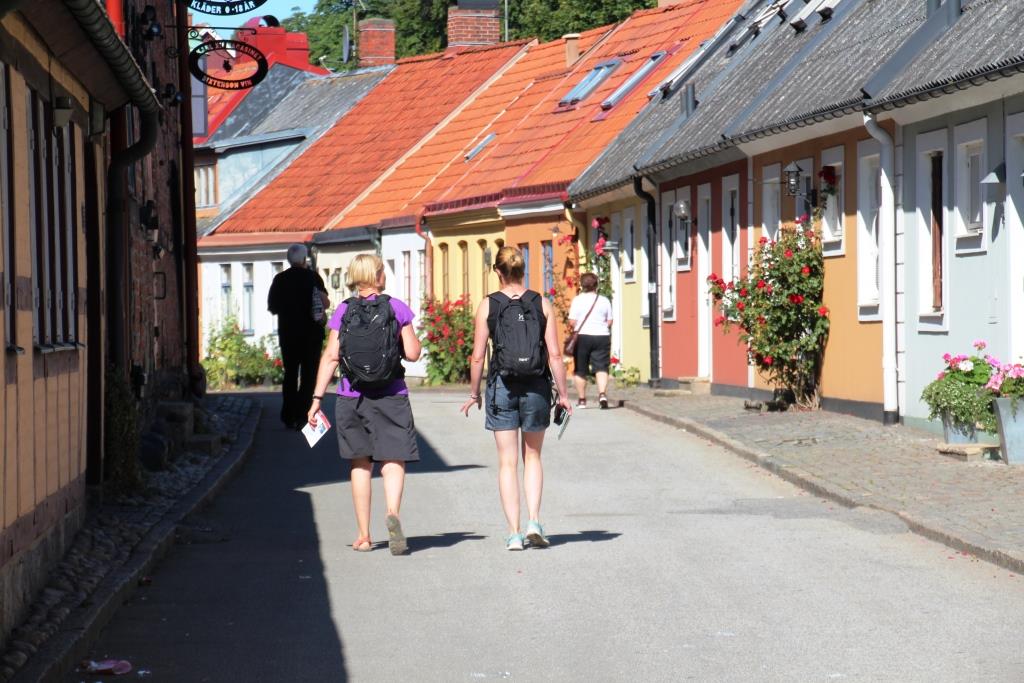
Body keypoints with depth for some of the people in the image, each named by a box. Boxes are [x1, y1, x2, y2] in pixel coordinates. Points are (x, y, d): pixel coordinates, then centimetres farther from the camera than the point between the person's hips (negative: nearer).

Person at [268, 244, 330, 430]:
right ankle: (302, 416, -2)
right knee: (308, 375, 4)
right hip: (311, 333, -3)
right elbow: (325, 303, -12)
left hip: (287, 333, 3)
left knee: (290, 374, 13)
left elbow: (272, 307, 2)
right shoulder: (312, 277, -8)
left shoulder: (279, 279, 0)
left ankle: (288, 417, 10)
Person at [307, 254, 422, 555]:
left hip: (352, 396, 2)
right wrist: (412, 338, 21)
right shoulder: (397, 308, -1)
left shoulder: (343, 311, 2)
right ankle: (393, 512, -30)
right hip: (390, 395, -2)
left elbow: (331, 355, -5)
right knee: (393, 461, -1)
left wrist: (317, 397, -3)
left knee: (361, 465, 11)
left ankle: (364, 536, 14)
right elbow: (413, 353, -1)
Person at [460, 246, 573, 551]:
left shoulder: (487, 306, -4)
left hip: (501, 388, -1)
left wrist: (474, 394, 8)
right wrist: (563, 393, 4)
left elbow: (477, 356, -4)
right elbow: (555, 354, -4)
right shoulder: (541, 304, -1)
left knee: (507, 462, 6)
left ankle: (514, 533, 3)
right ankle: (534, 522, 2)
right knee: (532, 457, 17)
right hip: (536, 387, 1)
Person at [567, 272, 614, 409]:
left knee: (581, 370, 9)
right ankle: (602, 394, -24)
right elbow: (609, 322, 6)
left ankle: (581, 399, 14)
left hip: (582, 336, -1)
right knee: (601, 367, -2)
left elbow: (572, 322, -7)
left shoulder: (577, 300, -3)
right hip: (602, 336, 1)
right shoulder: (604, 300, 4)